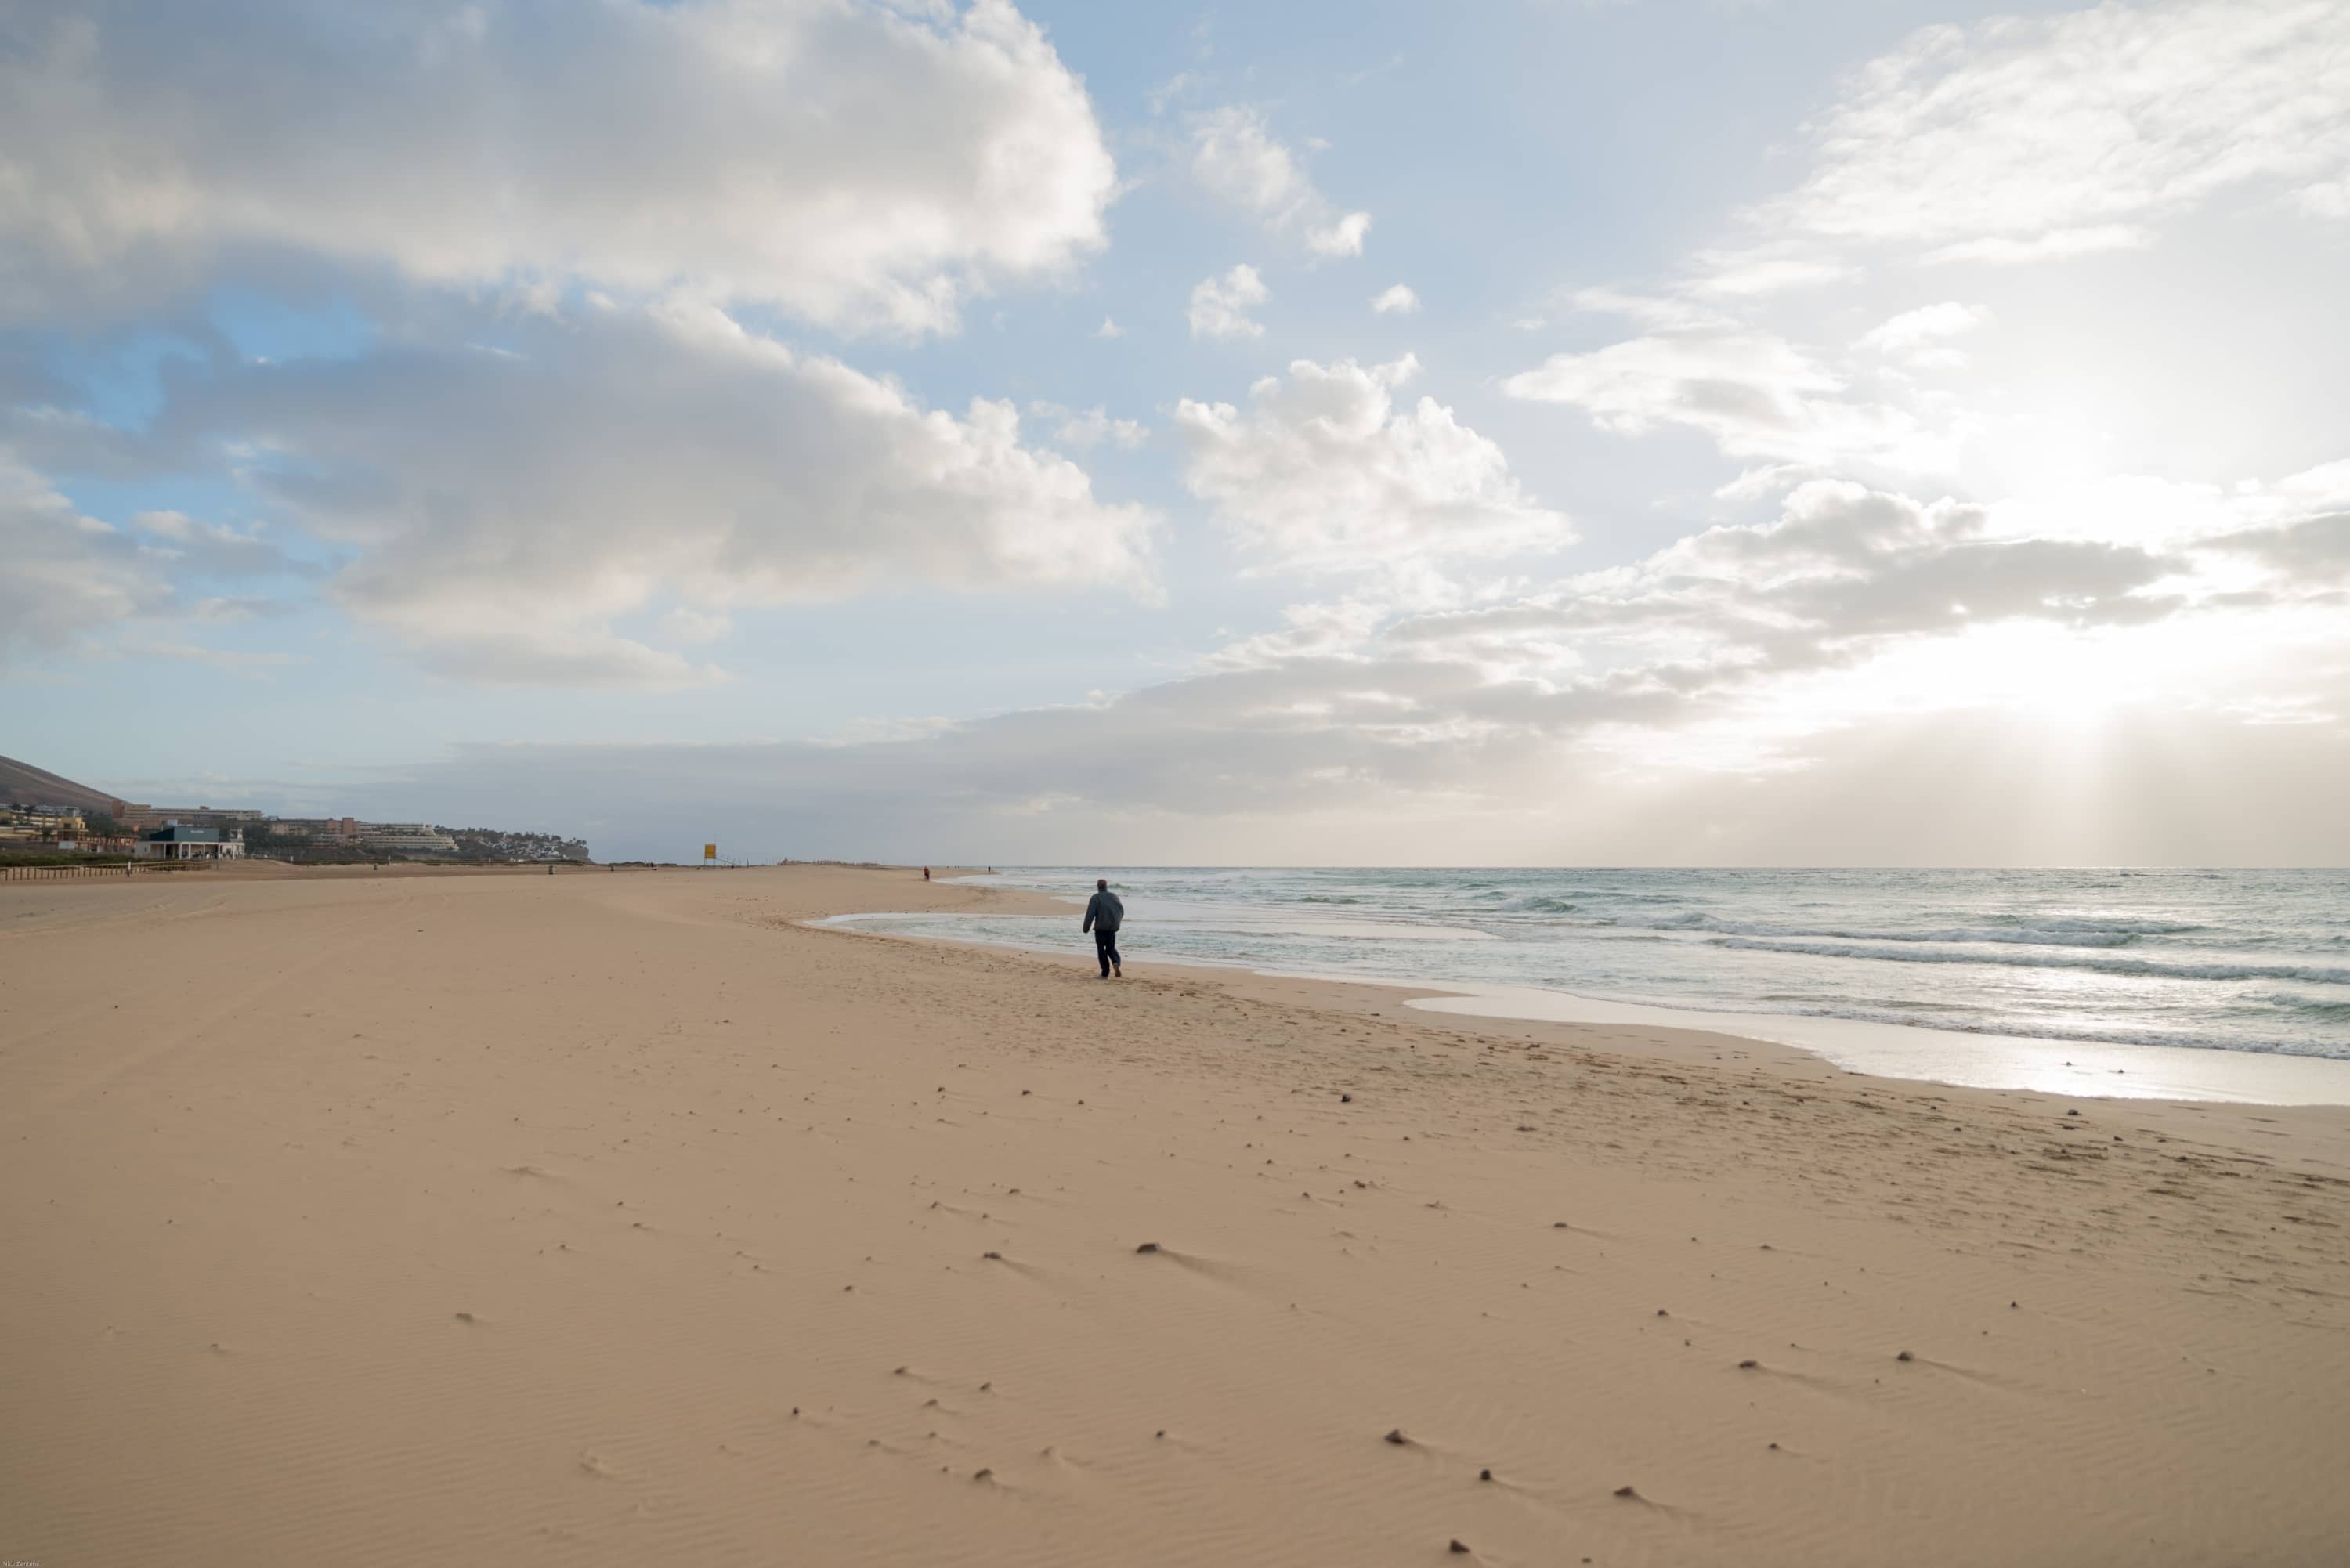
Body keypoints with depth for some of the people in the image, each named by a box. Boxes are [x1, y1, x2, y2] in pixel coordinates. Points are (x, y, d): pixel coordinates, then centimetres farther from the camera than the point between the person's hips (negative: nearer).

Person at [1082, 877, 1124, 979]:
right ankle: (1116, 962, -12)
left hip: (1100, 928, -4)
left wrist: (1086, 928, -6)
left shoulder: (1095, 898, -8)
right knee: (1111, 948, 17)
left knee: (1101, 950, 7)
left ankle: (1105, 973, 5)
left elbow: (1090, 914, -14)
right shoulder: (1114, 896, 6)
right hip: (1112, 928, 4)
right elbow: (1121, 910, 13)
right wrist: (1117, 922, 28)